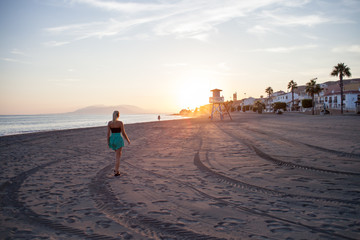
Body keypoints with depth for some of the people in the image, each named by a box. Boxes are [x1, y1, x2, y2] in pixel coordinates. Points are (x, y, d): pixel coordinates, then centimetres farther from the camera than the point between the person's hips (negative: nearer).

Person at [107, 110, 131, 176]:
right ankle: (116, 172, 2)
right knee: (118, 156, 3)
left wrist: (108, 142, 10)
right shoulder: (120, 123, -11)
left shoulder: (109, 123, 0)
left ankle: (116, 168, 24)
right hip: (119, 140, -5)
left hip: (112, 140, 5)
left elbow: (108, 133, 1)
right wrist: (128, 140, 7)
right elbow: (123, 133, -8)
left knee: (118, 152, 28)